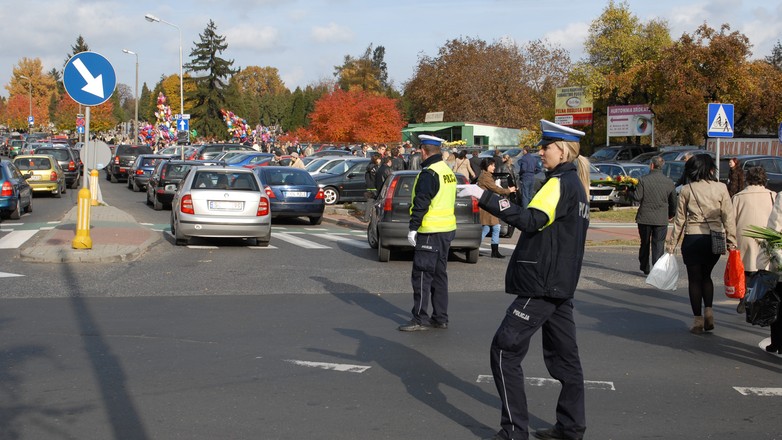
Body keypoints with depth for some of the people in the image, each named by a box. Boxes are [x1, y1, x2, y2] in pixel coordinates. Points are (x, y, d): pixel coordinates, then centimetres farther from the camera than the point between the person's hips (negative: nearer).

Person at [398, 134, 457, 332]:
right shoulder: (448, 171, 14)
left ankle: (420, 319, -4)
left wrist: (413, 227, -16)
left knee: (422, 275, -5)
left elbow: (421, 203, -20)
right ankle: (440, 317, 18)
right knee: (439, 274, 14)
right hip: (447, 229, 9)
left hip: (430, 232, -9)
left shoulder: (429, 173, -16)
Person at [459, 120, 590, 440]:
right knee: (563, 354, 14)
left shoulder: (560, 183, -15)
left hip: (541, 285, -10)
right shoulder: (576, 184, 15)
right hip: (562, 283, 10)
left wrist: (486, 198, -34)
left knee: (505, 350, -5)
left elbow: (532, 220, -30)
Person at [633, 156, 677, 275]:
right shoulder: (669, 182, 0)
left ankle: (645, 268, 23)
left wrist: (631, 191, 9)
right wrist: (671, 214, 25)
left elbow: (637, 197, -12)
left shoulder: (643, 180, -9)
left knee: (645, 243, 14)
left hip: (645, 217, -1)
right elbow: (673, 201, 8)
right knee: (658, 245, 3)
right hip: (661, 219, 1)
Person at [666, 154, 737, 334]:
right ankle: (708, 310, 3)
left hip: (693, 239, -2)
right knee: (706, 275, 21)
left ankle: (698, 320, 7)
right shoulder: (721, 188, -1)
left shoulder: (686, 190, -3)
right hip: (715, 238, 2)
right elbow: (729, 216, -2)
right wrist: (731, 241, 2)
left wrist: (672, 243, 5)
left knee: (694, 279, 8)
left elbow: (680, 219, 0)